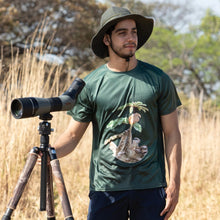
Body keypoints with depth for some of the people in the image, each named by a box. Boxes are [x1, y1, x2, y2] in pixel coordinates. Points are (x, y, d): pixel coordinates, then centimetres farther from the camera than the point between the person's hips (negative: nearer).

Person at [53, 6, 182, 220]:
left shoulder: (158, 80, 4)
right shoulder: (90, 84, 2)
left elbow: (171, 133, 5)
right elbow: (73, 134, 5)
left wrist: (174, 183, -2)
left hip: (150, 186, 0)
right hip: (105, 188, 0)